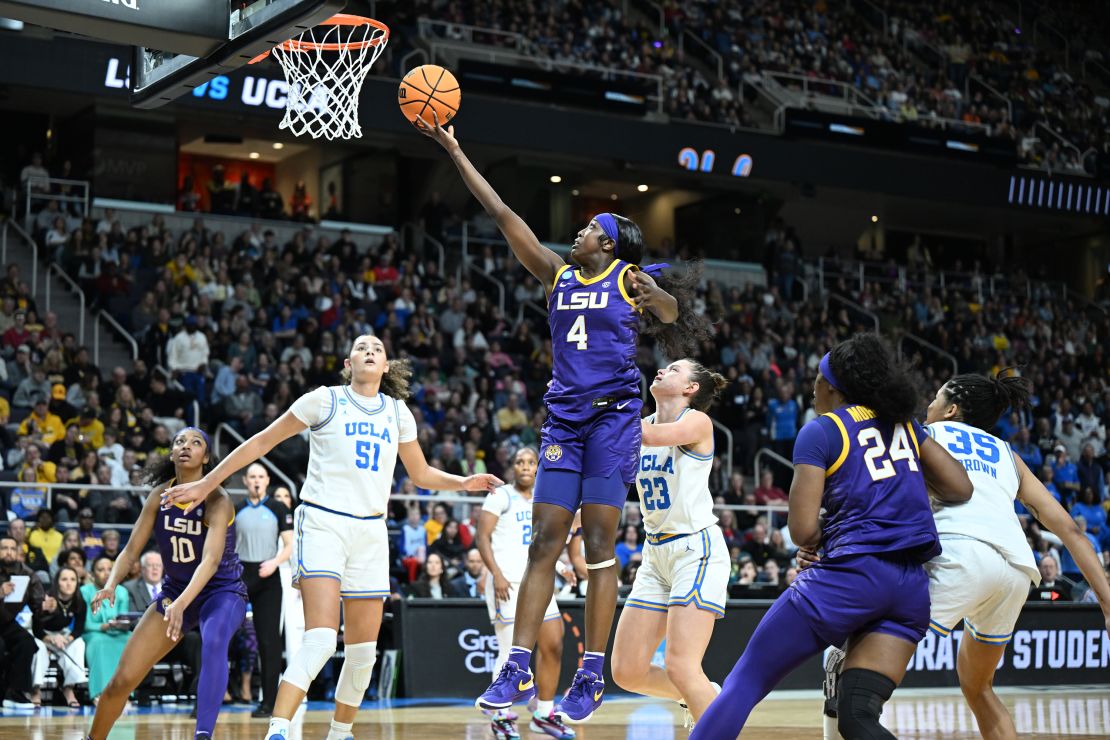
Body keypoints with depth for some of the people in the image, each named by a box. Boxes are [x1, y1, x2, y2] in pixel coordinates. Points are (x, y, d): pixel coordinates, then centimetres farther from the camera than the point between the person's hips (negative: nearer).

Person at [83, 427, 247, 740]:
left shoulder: (217, 500, -22)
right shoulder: (160, 495, -8)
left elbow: (211, 559, -35)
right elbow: (132, 549, -4)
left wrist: (181, 603, -50)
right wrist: (111, 585, -24)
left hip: (222, 589, -5)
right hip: (175, 588, 5)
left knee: (214, 642, -39)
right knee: (122, 680, 0)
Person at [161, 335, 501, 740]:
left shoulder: (398, 412, 13)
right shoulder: (325, 400, 1)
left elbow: (421, 474, 23)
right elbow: (262, 442, 5)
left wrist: (462, 483, 4)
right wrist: (206, 484, 4)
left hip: (371, 531, 5)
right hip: (322, 523, -5)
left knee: (363, 650, 5)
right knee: (321, 638, -22)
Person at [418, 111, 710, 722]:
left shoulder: (630, 278, 4)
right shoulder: (557, 274, 13)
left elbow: (672, 313, -9)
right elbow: (501, 213, 11)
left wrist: (658, 299, -33)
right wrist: (454, 151, 10)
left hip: (613, 418, -4)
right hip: (563, 419, 4)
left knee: (599, 544, -5)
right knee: (543, 541, -1)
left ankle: (592, 677, -1)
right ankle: (518, 670, -2)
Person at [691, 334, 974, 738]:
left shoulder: (820, 431, 0)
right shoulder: (903, 422, 16)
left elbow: (802, 531, -8)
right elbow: (960, 489, 13)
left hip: (851, 574, -6)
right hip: (913, 585, 6)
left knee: (744, 682, 3)